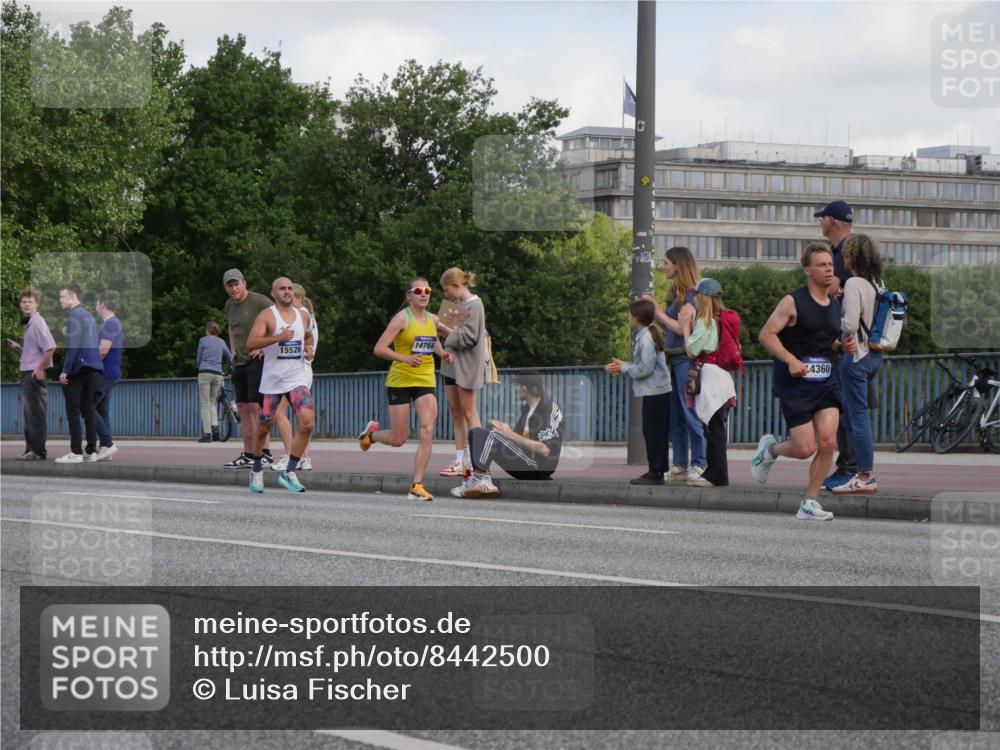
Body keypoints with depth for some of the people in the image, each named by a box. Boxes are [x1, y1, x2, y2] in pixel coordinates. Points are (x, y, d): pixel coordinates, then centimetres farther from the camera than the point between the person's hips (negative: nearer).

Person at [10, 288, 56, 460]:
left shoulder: (37, 323, -14)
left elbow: (51, 347, -23)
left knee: (36, 415, -6)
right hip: (27, 374, 10)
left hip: (35, 375, -10)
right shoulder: (29, 323, 15)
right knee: (29, 415, 13)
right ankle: (30, 449, 19)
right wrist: (18, 347, 10)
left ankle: (38, 452, -3)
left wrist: (40, 369, -19)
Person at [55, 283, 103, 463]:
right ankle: (91, 451, 8)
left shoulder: (74, 316, -11)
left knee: (73, 411, -6)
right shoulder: (88, 315, 17)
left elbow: (73, 345, -18)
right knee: (88, 409, 9)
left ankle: (76, 452, -9)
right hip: (90, 367, 9)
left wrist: (65, 370, -18)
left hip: (77, 368, -9)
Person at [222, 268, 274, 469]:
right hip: (239, 362, 8)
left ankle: (265, 453, -12)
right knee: (243, 407, 7)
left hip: (257, 360, -8)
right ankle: (248, 454, 10)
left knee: (254, 406, -14)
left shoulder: (259, 301, -12)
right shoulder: (230, 305, 14)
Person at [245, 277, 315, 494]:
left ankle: (289, 473, -8)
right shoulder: (267, 315, -6)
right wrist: (278, 337, -29)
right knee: (264, 427, 7)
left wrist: (309, 349, 9)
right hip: (272, 379, -3)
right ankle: (257, 470, 30)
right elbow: (251, 342, -19)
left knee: (307, 423, -16)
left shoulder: (303, 315, 10)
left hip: (297, 378, 3)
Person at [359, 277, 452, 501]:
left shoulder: (431, 320, 9)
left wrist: (442, 353, 10)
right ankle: (371, 433, 36)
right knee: (398, 439, 0)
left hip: (426, 380, 4)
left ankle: (416, 486, -10)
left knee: (427, 431, -14)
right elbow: (379, 349, -14)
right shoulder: (402, 318, -9)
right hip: (400, 380, -4)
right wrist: (404, 358, -28)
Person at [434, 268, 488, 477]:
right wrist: (441, 326, -1)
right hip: (452, 364, 9)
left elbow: (467, 337, -17)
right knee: (456, 413, 7)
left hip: (467, 365, -9)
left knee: (468, 413, -5)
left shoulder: (474, 305, -12)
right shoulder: (459, 304, 13)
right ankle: (460, 462, 9)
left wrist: (443, 327, -14)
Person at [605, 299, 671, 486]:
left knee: (652, 432, -7)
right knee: (655, 432, 12)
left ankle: (655, 472, -6)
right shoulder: (648, 335, 14)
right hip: (657, 391, 10)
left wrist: (623, 368, -9)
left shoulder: (645, 338, -17)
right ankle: (657, 470, 16)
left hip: (654, 392, -10)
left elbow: (645, 368, -20)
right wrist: (623, 366, 11)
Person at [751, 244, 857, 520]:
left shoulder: (834, 305, 12)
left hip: (826, 383, 6)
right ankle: (770, 448, 27)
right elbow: (766, 335, -10)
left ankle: (810, 503, 2)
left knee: (828, 442, -9)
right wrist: (791, 360, -22)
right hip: (796, 383, -5)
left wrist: (843, 346, 4)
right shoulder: (793, 302, -9)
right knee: (805, 449, -7)